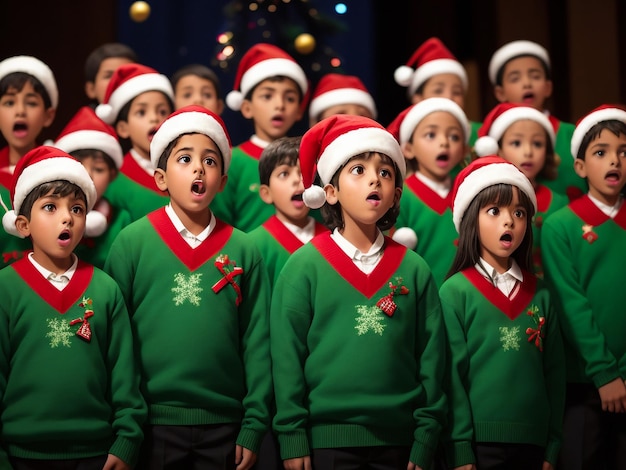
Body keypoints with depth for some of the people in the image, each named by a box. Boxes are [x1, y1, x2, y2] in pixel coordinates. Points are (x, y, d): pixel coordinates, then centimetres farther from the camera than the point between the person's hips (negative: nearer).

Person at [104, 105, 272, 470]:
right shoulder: (133, 242, -1)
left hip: (224, 426, 2)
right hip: (153, 424, -1)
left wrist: (254, 427, 1)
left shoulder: (243, 251, 3)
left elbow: (257, 343, 3)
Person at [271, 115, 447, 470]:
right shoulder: (305, 266, -2)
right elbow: (287, 355, -3)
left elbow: (431, 357, 4)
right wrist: (293, 440, -6)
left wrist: (425, 441, 1)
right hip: (326, 440, -2)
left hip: (398, 440, 2)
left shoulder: (414, 270, 3)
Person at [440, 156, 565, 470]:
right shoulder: (456, 291, -5)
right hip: (479, 442, -4)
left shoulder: (539, 294, 7)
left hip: (533, 443, 4)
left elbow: (554, 372, 9)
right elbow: (452, 373, -7)